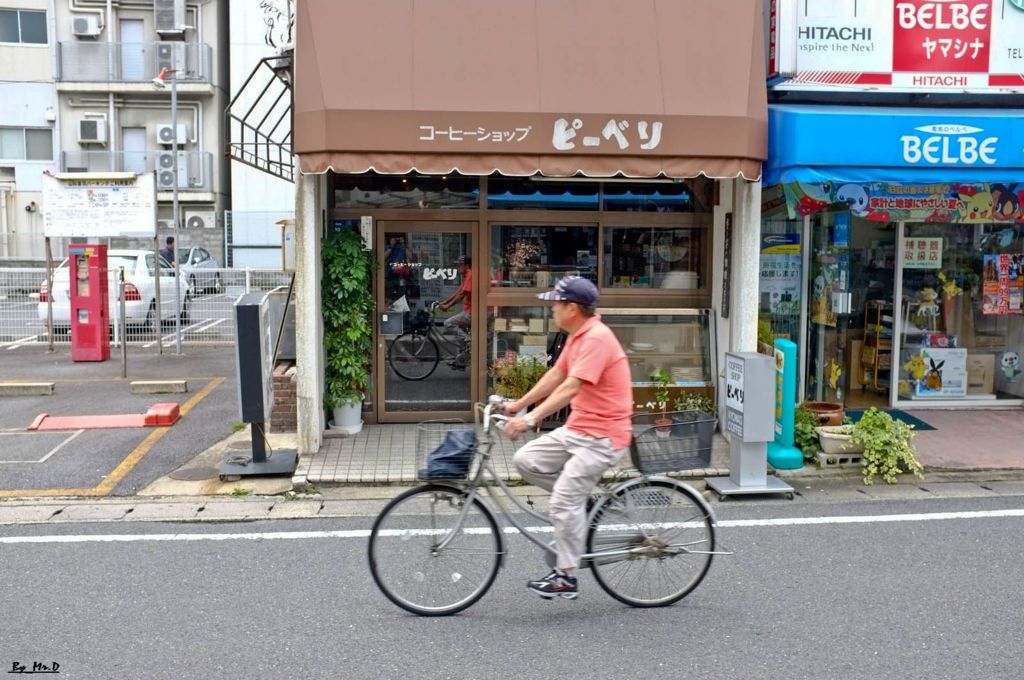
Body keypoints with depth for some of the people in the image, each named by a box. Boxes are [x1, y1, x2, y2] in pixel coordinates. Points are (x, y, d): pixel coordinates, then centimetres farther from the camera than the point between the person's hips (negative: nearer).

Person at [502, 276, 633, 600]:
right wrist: (518, 404, 17)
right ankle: (581, 504, 14)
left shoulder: (597, 338, -20)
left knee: (564, 502, -10)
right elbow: (555, 376, 17)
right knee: (526, 459, 2)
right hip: (577, 428, 10)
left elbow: (570, 388, -30)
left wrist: (530, 419, -35)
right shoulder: (577, 336, 11)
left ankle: (566, 577, 5)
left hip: (603, 435, -10)